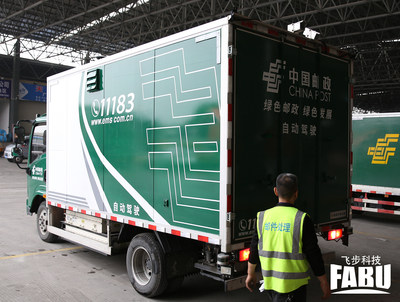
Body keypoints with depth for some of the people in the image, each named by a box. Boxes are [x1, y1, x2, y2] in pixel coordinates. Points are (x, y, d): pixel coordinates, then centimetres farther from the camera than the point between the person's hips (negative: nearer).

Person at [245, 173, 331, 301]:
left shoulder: (263, 217, -2)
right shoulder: (302, 219, -15)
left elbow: (255, 249, 5)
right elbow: (313, 254, -12)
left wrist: (250, 274, 18)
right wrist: (324, 282, 0)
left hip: (270, 280, 5)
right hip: (293, 285, -5)